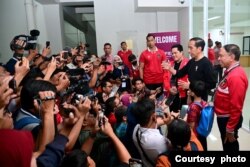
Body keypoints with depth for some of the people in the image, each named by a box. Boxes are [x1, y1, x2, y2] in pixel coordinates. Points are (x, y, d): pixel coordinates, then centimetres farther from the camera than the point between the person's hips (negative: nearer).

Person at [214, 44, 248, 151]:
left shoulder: (236, 76, -25)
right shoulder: (230, 72, 6)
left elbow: (236, 106, -25)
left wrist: (230, 129, -20)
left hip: (228, 119, -9)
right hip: (223, 117, 9)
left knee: (230, 146, 9)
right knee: (226, 145, 23)